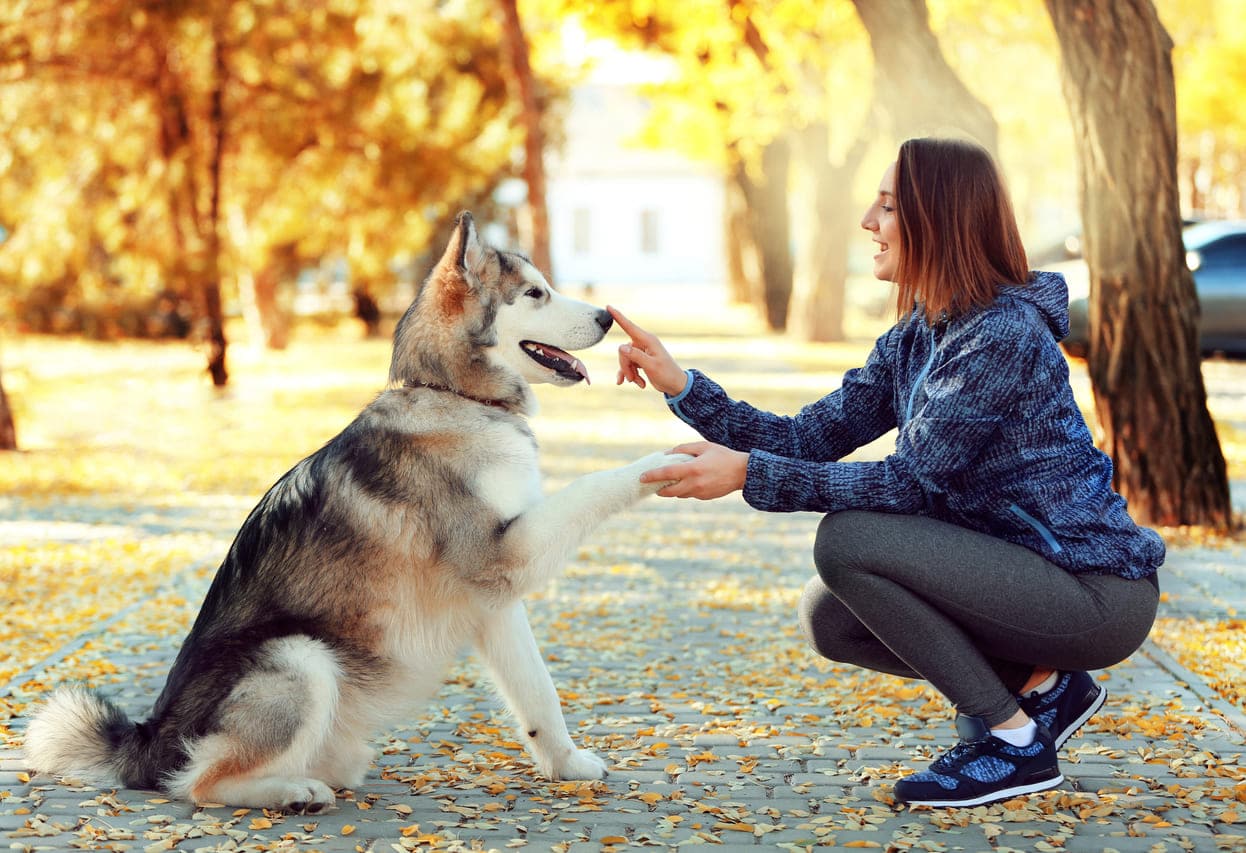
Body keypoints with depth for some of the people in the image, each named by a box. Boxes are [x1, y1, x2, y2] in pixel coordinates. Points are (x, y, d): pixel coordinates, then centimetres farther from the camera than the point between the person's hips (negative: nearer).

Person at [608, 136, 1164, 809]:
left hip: (1102, 595, -9)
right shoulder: (914, 339, 7)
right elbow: (808, 438, 5)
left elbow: (911, 483, -24)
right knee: (826, 617, 7)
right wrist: (680, 385, -3)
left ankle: (1015, 742, -8)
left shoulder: (1005, 334, -20)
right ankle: (1042, 684, 11)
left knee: (849, 540, -20)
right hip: (1027, 576, 9)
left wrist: (750, 474, -26)